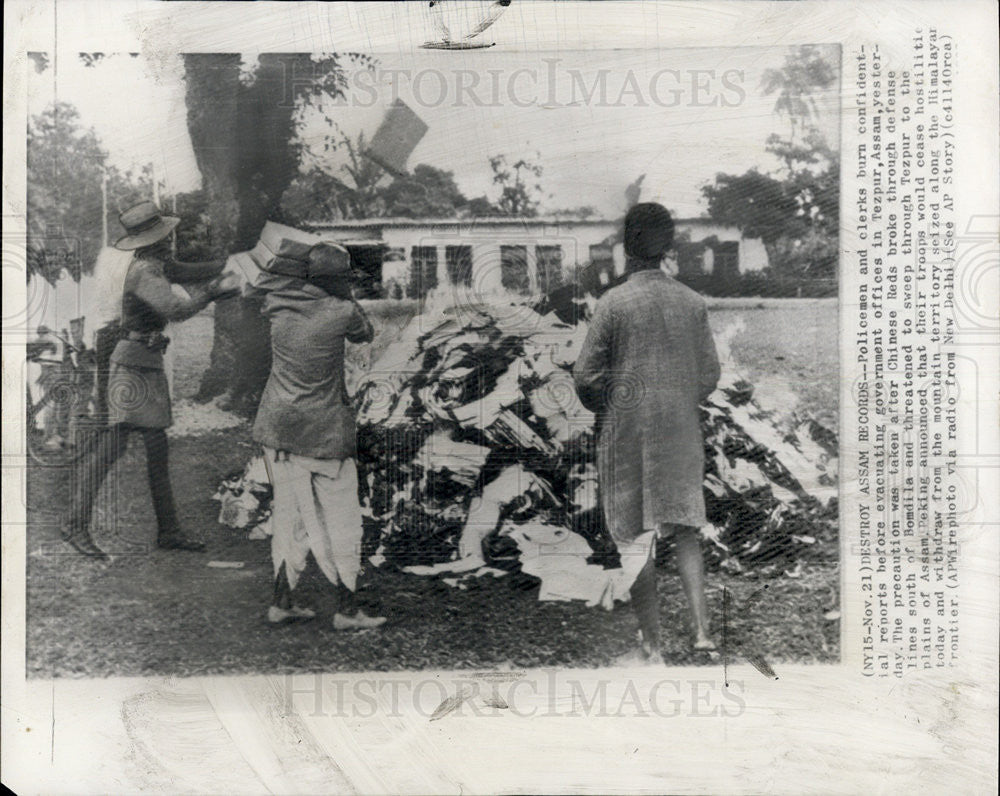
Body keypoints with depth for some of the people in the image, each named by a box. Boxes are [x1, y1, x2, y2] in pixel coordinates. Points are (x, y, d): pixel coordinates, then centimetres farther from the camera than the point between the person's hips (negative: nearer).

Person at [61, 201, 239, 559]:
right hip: (131, 363, -10)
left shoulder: (158, 265, 11)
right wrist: (214, 291, -19)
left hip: (151, 365, 10)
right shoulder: (144, 272, -16)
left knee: (157, 447, 9)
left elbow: (189, 273, 27)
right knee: (113, 441, -12)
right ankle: (76, 524, -8)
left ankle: (168, 530, 14)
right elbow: (175, 309, -28)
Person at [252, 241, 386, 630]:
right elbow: (365, 333, 8)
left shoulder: (278, 304, 1)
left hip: (278, 425, 5)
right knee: (339, 517, 5)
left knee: (288, 511, 14)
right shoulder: (341, 312, -13)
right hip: (324, 430, -5)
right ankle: (347, 607, 9)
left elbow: (274, 272, 22)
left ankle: (282, 600, 19)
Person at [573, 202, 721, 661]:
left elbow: (586, 376, -8)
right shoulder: (693, 303, 2)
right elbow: (709, 375, 6)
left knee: (637, 538, 5)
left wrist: (606, 409, 11)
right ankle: (701, 628, 0)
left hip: (627, 434, -3)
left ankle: (652, 644, 10)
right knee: (686, 530, 13)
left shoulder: (614, 303, -10)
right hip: (682, 434, 3)